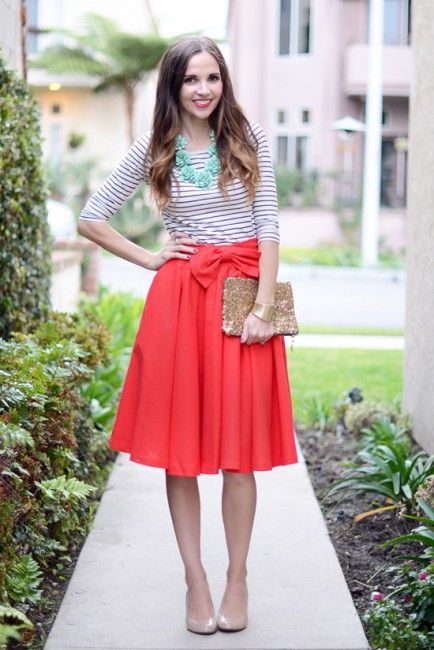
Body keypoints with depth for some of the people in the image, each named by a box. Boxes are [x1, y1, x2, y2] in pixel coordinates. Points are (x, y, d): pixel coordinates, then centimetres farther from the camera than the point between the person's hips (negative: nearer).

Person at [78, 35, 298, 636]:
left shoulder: (249, 138, 4)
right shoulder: (154, 150, 5)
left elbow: (269, 227, 0)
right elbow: (90, 218, 11)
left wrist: (262, 308, -8)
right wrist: (148, 259, 3)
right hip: (179, 298, 1)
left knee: (239, 448, 0)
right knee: (180, 446, 2)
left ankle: (237, 579, 13)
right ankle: (195, 580, 12)